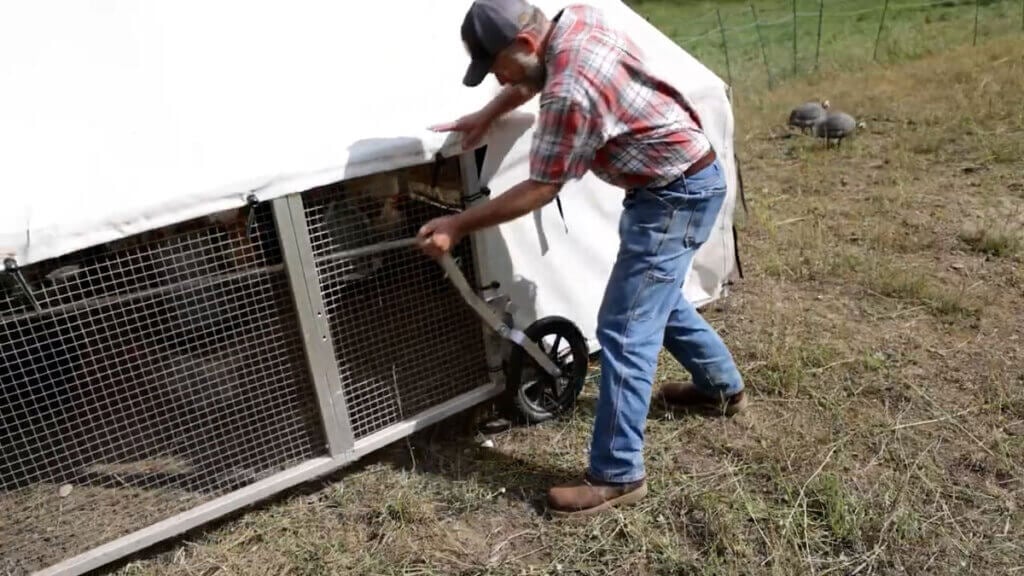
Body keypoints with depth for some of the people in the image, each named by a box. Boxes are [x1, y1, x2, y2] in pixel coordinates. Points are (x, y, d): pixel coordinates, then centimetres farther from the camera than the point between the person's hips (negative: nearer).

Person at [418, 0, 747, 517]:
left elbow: (540, 189, -19)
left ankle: (617, 476, 2)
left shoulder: (570, 92, -28)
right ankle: (723, 388, 45)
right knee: (656, 297, 25)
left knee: (625, 331, -9)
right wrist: (487, 115, 11)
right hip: (689, 177, 10)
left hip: (675, 195, -10)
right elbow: (535, 78, 21)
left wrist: (458, 225, -13)